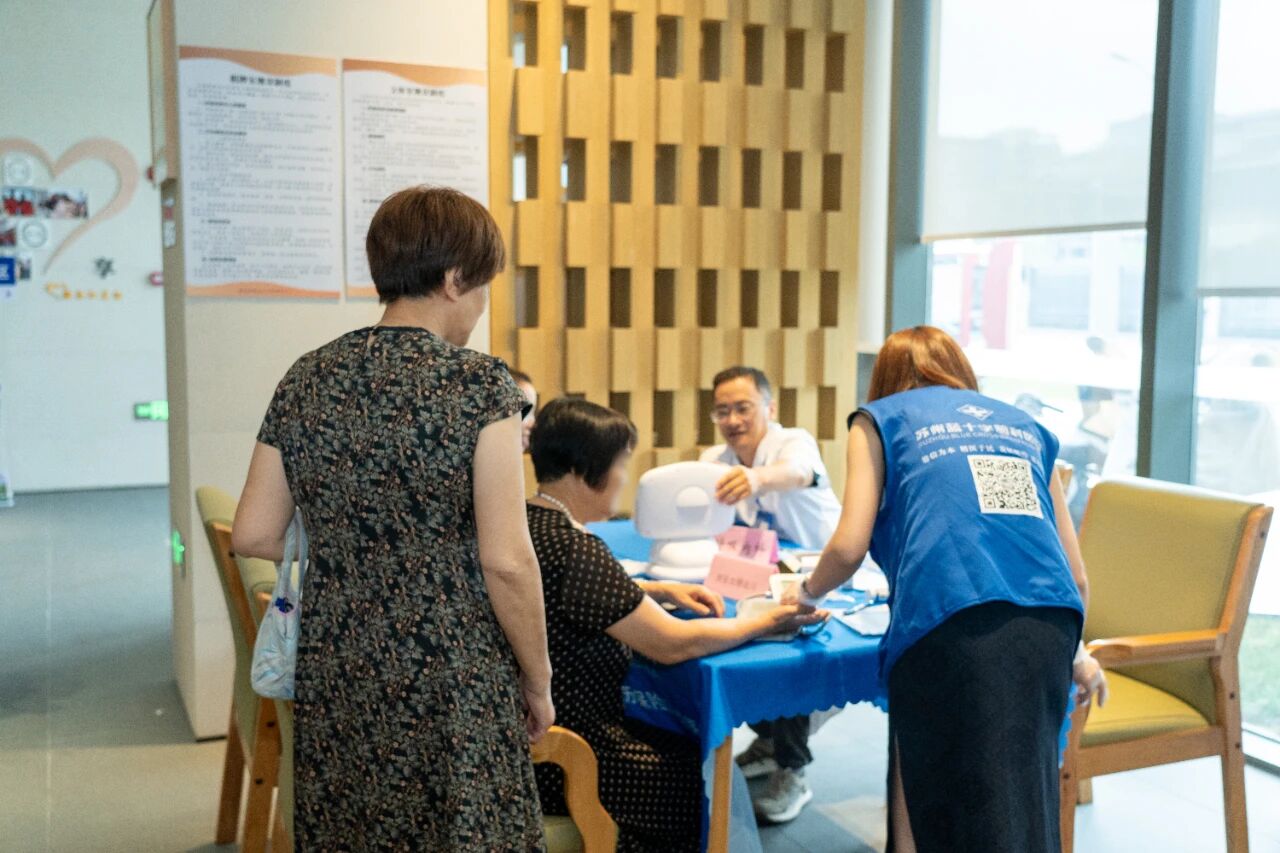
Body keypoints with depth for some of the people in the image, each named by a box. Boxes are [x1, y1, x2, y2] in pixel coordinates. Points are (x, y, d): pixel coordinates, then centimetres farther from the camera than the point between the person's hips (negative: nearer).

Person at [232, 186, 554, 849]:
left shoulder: (305, 380, 1)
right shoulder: (479, 384, -14)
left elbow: (252, 535, 5)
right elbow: (506, 562, -17)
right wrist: (538, 682, -4)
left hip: (334, 679, 5)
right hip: (453, 689, -5)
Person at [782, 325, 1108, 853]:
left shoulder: (881, 419, 18)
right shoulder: (1026, 426, 29)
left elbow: (849, 548, 6)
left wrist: (808, 593, 28)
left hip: (950, 624, -4)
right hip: (1048, 623, 4)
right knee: (1024, 806, 15)